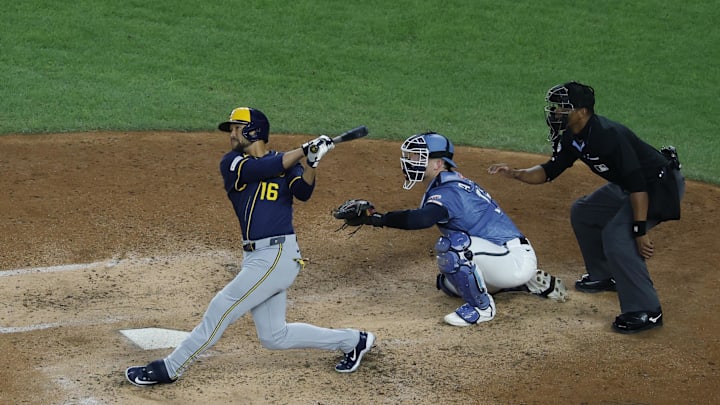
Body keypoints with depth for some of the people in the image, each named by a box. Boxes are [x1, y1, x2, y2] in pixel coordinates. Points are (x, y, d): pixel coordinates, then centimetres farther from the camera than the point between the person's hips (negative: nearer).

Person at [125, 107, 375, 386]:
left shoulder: (288, 163, 4)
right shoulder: (231, 163, 8)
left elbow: (303, 192, -14)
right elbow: (263, 169, -10)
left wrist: (312, 163, -30)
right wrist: (305, 149, -11)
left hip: (277, 256, -6)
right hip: (256, 257, 6)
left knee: (221, 309, -9)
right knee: (274, 337, 11)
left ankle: (169, 368, 4)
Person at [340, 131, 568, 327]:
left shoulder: (449, 191, -22)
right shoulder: (454, 184, 11)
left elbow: (421, 218, -40)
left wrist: (376, 219, -39)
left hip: (516, 260, -11)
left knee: (451, 244, -29)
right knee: (449, 284, 26)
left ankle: (482, 307, -11)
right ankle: (532, 283, 25)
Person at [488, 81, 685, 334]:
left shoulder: (608, 135, -31)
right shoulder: (572, 138, -2)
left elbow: (638, 184, -34)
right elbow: (549, 171, 8)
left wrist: (640, 231, -35)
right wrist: (515, 173, -9)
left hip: (661, 184, -10)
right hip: (627, 186, 10)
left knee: (616, 236, -24)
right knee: (583, 213, 18)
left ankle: (647, 312, -17)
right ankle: (606, 276, 34)